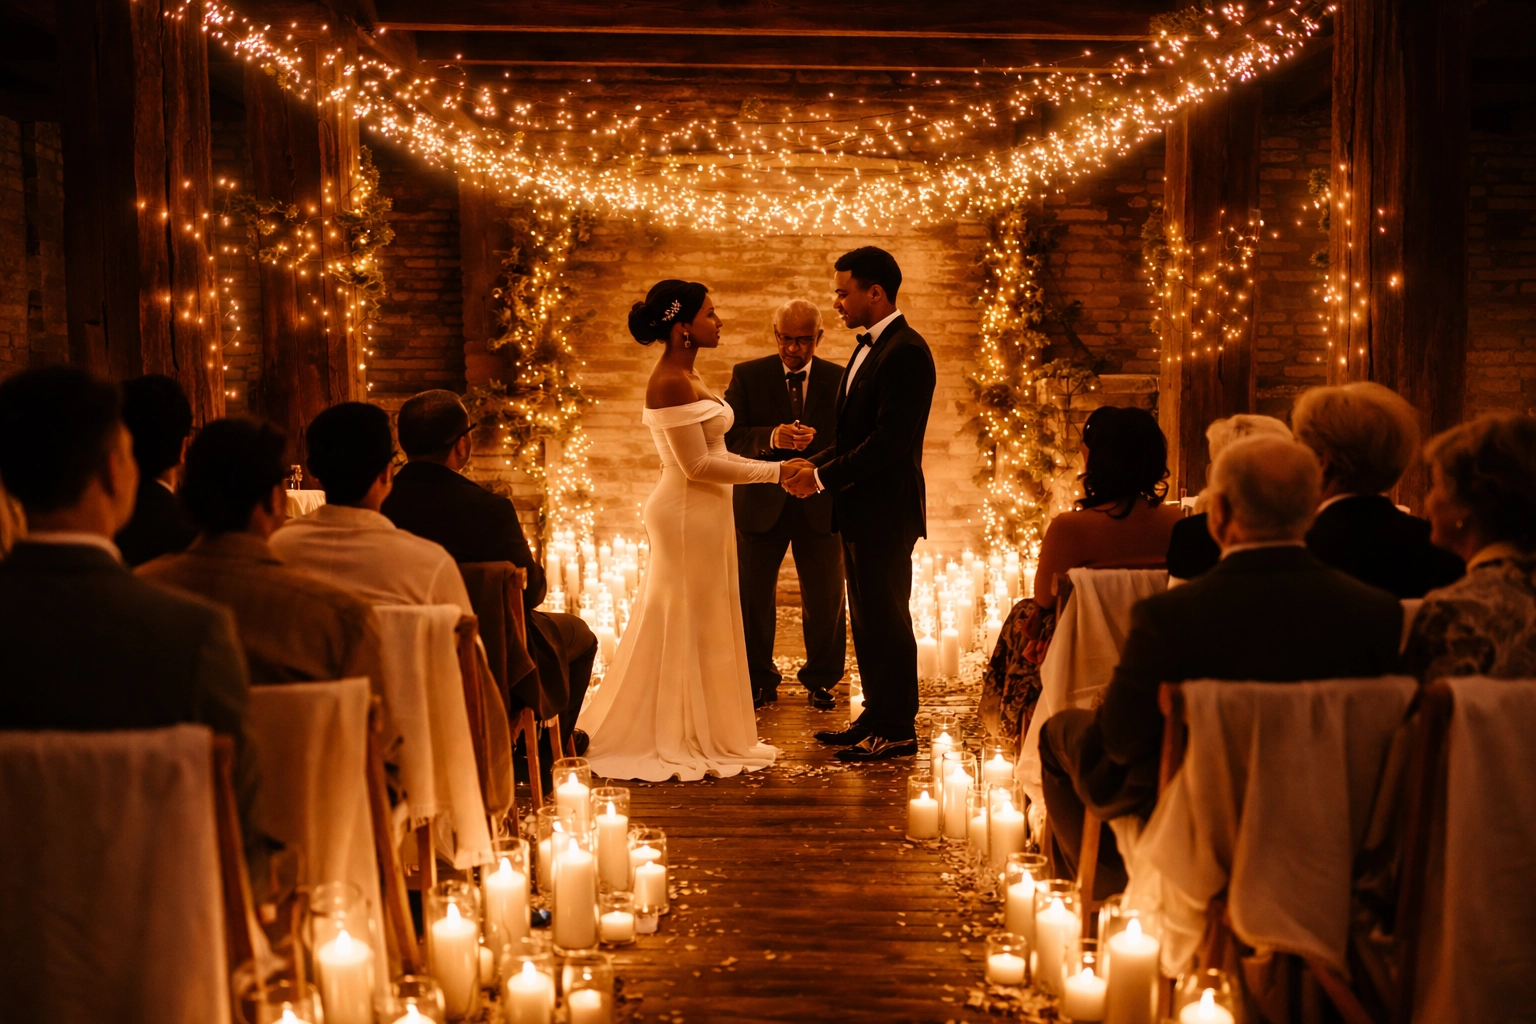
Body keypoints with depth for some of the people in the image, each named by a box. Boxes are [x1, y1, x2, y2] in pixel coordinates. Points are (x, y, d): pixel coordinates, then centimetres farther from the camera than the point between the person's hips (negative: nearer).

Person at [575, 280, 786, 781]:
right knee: (685, 627, -1)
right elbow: (697, 465, -21)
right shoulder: (672, 383, -18)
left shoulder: (685, 378, 12)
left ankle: (698, 735, 25)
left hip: (702, 513, 10)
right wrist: (774, 471, -16)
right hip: (687, 515, -10)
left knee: (701, 626, 15)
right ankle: (673, 741, 11)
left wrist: (774, 464, 8)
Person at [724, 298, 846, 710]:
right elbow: (729, 436, -10)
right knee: (752, 598, 8)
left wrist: (816, 441, -19)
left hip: (819, 505, 0)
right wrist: (771, 437, -26)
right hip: (761, 505, 0)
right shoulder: (747, 375, 1)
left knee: (825, 600, 7)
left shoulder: (840, 379, 2)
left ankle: (821, 680, 26)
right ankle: (759, 680, 26)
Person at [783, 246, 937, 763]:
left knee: (887, 618, -2)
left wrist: (824, 476, -18)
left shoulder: (906, 352, -16)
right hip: (861, 509, 10)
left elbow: (890, 439, -23)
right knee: (867, 619, 15)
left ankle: (898, 729, 8)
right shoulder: (868, 348, 15)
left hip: (886, 511, -10)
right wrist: (816, 463, 4)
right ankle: (877, 717, 25)